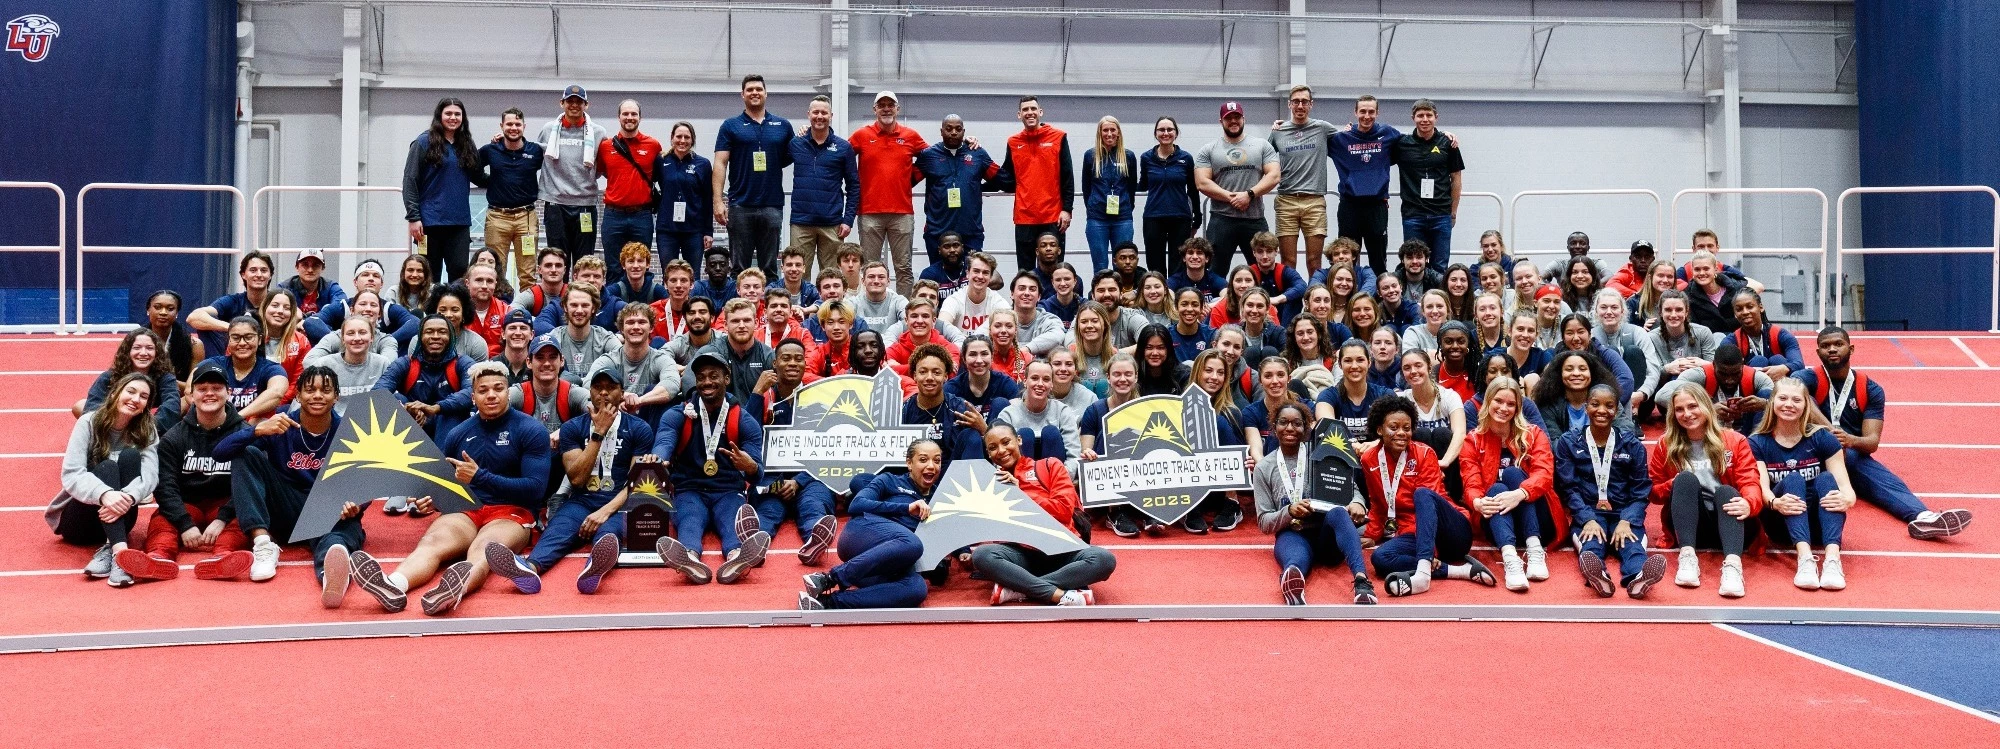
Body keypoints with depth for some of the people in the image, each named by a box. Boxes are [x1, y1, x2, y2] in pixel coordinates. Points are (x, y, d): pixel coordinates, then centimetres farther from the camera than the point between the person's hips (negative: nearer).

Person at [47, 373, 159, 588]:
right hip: (76, 520, -2)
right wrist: (104, 494, -42)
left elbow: (150, 476, -18)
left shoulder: (147, 432, -1)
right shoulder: (89, 423, -9)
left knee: (130, 456, -22)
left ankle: (109, 548, -36)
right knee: (107, 467, -28)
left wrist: (128, 497, -41)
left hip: (116, 517, 2)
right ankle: (119, 551, -49)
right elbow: (71, 475, -21)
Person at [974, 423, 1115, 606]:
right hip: (1021, 553, 0)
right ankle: (1061, 595, -37)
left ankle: (1016, 589, -32)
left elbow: (1064, 510, -2)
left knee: (1104, 559, -32)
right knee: (982, 555, -32)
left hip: (1060, 550, 0)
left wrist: (1019, 494, -2)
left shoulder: (1049, 466, 13)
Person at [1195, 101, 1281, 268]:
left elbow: (1273, 176, 1)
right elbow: (1202, 183, -3)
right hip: (1221, 220, -1)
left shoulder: (1262, 146, 10)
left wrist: (1250, 194, -13)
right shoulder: (1208, 151, 7)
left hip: (1255, 219, 1)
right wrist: (1231, 198, -12)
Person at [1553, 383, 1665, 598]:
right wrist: (1588, 520, -17)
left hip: (1624, 513, 1)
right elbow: (1568, 488, 1)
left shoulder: (1632, 445, 12)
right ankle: (1597, 576, -68)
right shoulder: (1568, 442, 10)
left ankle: (1637, 576, -66)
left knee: (1631, 541, -33)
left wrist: (1626, 522, -14)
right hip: (1587, 513, -1)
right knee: (1591, 542, -35)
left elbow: (1641, 491, 6)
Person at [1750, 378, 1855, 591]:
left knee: (1826, 478, -26)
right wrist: (1774, 502, -39)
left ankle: (1832, 559, -47)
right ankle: (1805, 558, -51)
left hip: (1818, 523, 1)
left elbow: (1843, 482, -10)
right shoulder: (1757, 443, 0)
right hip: (1781, 523, -1)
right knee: (1792, 479, -28)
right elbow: (1761, 486, -15)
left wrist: (1847, 499, -35)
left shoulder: (1822, 438, 1)